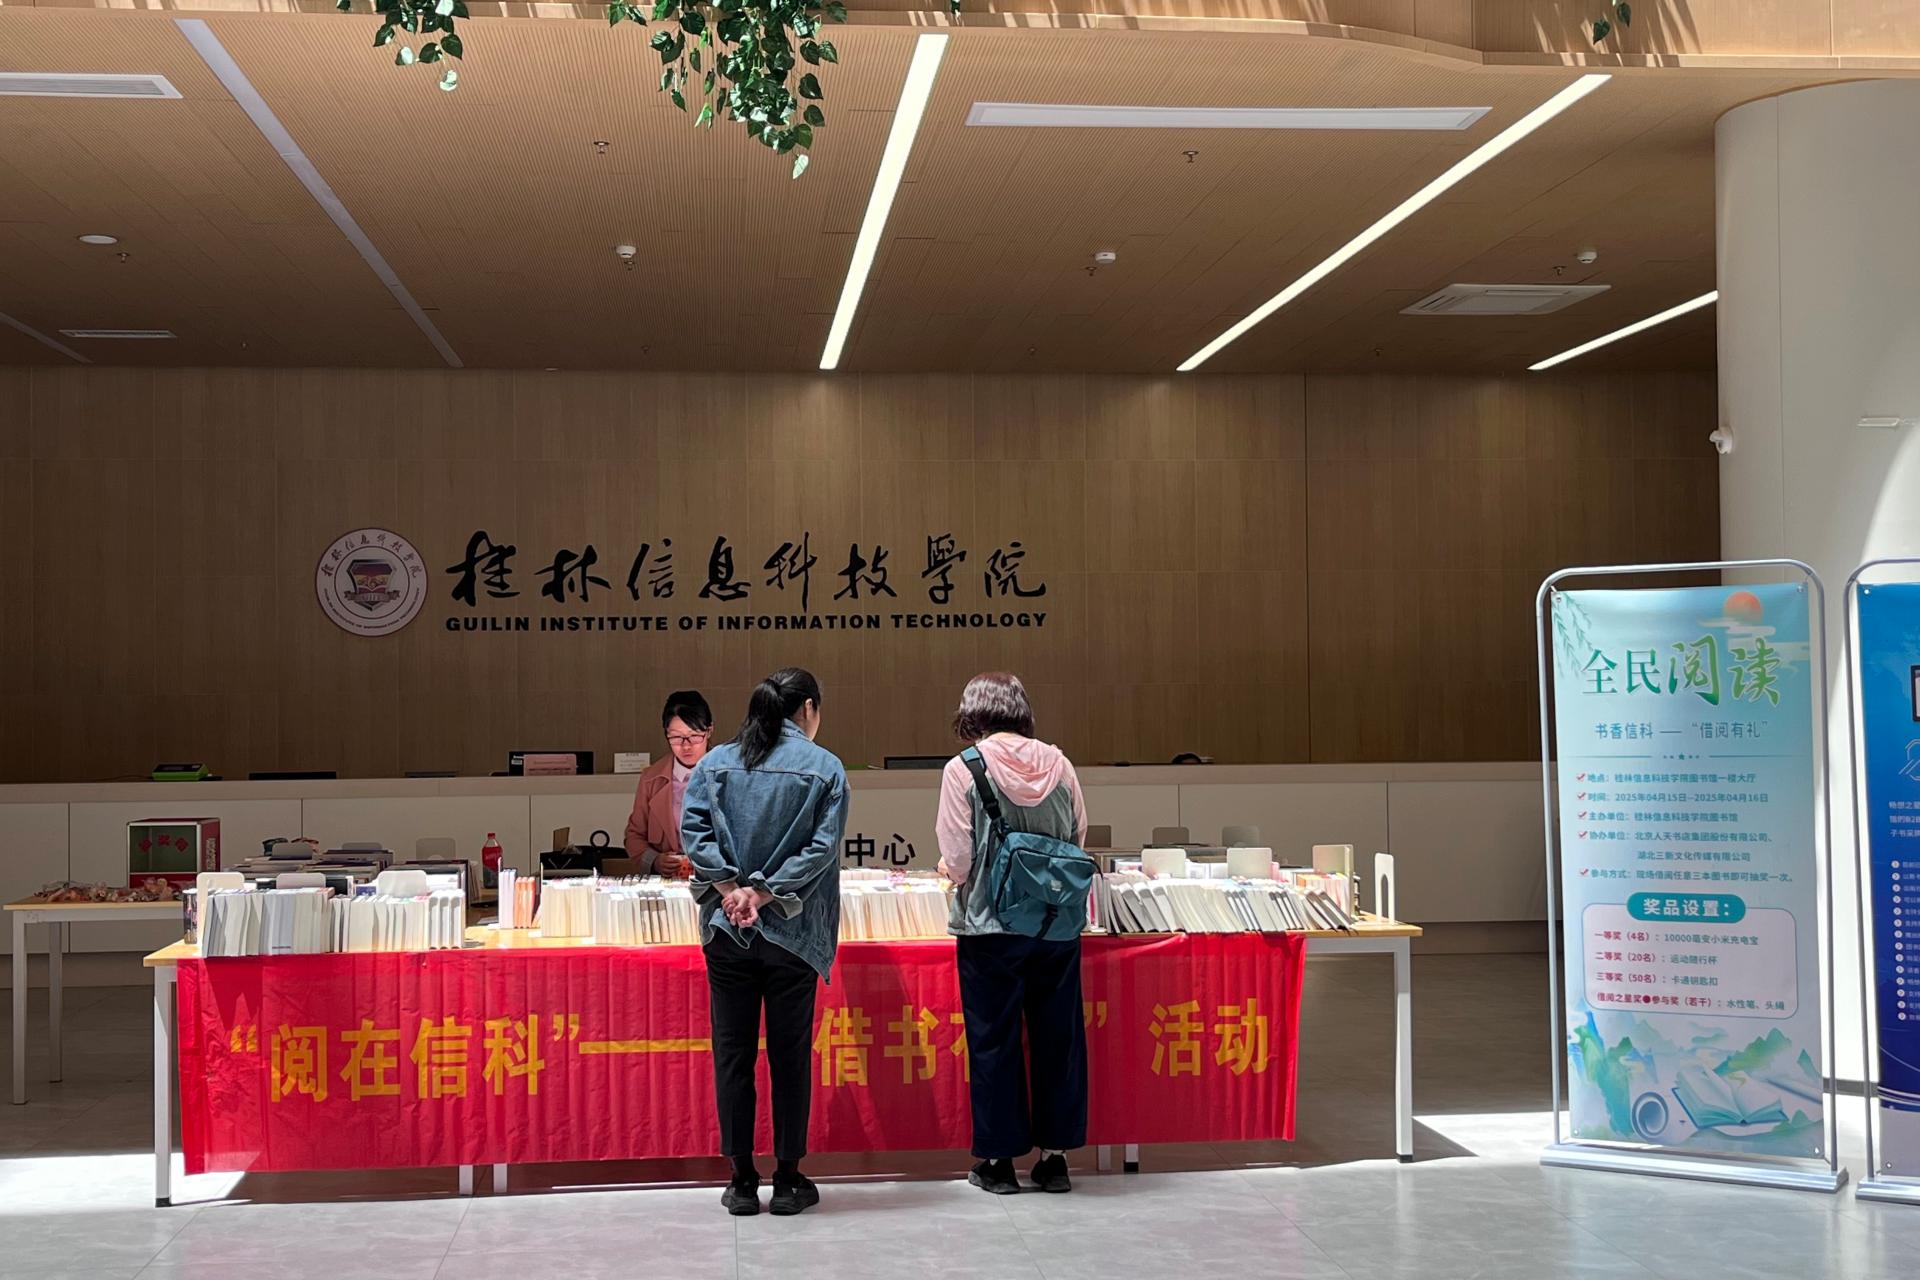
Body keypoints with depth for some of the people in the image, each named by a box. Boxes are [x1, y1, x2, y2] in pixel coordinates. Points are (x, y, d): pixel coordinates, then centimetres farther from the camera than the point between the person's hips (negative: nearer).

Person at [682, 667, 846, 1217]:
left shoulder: (715, 763, 5)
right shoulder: (823, 767, -2)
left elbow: (693, 830, -5)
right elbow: (823, 846, -10)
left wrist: (730, 887, -9)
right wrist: (764, 892, -10)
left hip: (726, 930, 2)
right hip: (792, 933, -2)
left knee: (733, 1052, 8)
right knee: (790, 1053, 7)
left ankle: (742, 1181, 13)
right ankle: (788, 1180, 12)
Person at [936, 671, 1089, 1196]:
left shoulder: (963, 770, -10)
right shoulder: (1057, 764, 0)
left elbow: (958, 862, -12)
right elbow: (1079, 839, 7)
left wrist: (953, 869, 11)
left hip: (990, 926, -3)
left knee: (994, 1039, 8)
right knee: (1058, 1034, 12)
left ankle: (999, 1160, 15)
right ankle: (1055, 1155, 19)